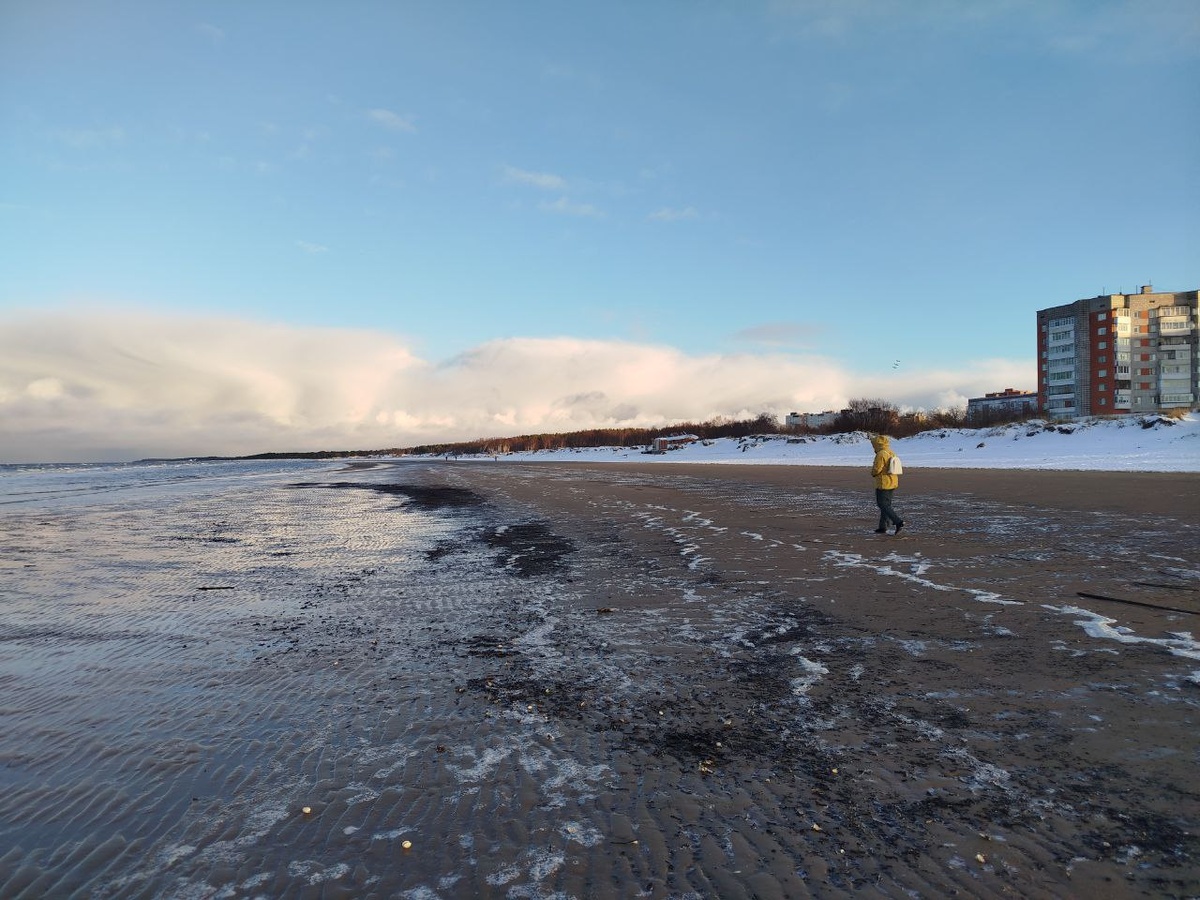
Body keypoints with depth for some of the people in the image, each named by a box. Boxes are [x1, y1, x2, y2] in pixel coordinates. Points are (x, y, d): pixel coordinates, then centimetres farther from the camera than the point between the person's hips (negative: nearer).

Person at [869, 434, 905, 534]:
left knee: (883, 505, -5)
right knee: (886, 504, 13)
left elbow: (876, 469, -20)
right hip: (893, 482, 9)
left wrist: (873, 473, 2)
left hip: (883, 484, -9)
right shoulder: (892, 454, 12)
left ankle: (898, 521, -17)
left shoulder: (881, 454, -17)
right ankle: (883, 527, 17)